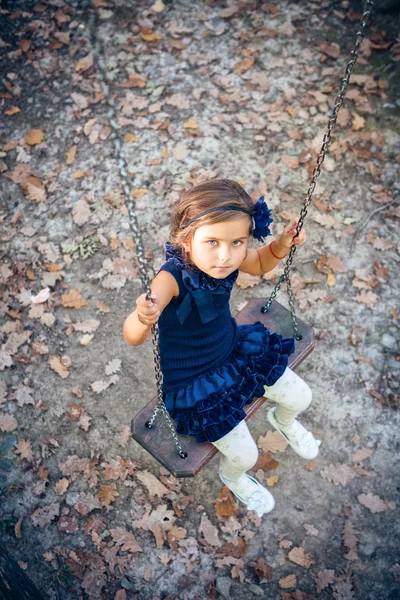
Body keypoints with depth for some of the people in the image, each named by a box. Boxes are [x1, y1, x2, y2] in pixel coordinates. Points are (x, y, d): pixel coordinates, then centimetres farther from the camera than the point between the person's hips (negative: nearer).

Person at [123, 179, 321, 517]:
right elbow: (132, 337, -47)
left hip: (234, 348, 6)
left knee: (301, 398, 14)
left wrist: (283, 244, -16)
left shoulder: (230, 257, -20)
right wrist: (144, 318, -70)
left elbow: (260, 264, 4)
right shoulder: (173, 277, -38)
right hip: (191, 380, -5)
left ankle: (283, 421, 53)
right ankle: (233, 477, 42)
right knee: (245, 456, 1)